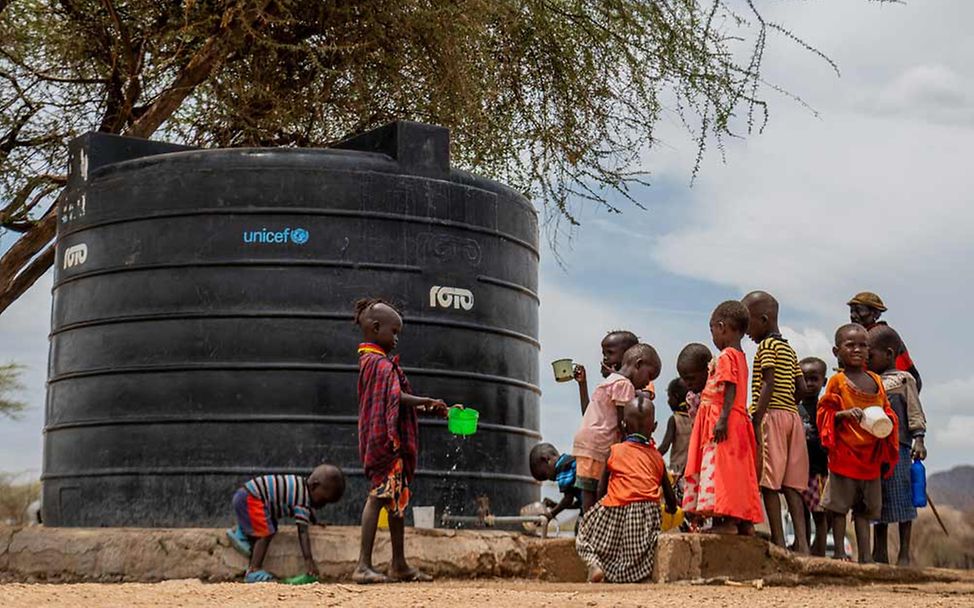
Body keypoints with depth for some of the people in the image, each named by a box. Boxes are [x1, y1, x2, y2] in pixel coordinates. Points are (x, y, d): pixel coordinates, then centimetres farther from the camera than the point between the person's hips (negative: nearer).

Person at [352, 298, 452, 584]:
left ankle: (399, 565, 22)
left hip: (395, 444, 11)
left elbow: (398, 403, 21)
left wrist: (426, 409, 17)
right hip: (385, 442, -11)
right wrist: (427, 402, -15)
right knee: (379, 496, -13)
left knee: (396, 499, 14)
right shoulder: (380, 364, -13)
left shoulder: (373, 361, 20)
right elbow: (396, 397, -24)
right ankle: (364, 565, -14)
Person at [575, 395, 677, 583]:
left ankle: (594, 563, -7)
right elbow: (671, 499, 21)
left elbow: (601, 490, 9)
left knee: (587, 528, 19)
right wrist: (671, 508, 43)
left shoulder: (614, 451, 10)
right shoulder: (657, 456, 17)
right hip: (648, 512, 2)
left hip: (617, 511, -2)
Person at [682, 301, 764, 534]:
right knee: (736, 471, 9)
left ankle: (729, 519, -16)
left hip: (724, 421, -10)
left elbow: (731, 389, -19)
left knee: (722, 468, -12)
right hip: (736, 421, 10)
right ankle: (744, 521, 9)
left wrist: (722, 418, -24)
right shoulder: (739, 356, 19)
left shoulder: (726, 356, -10)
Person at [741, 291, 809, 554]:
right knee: (791, 484, 5)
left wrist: (756, 420, -18)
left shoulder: (767, 345, -6)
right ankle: (801, 541, -1)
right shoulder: (789, 349, 19)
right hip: (793, 415, 8)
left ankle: (779, 540, -10)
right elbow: (801, 387, 15)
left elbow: (768, 386, -15)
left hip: (772, 416, -8)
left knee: (768, 482, -7)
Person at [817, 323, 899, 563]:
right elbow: (825, 412, -5)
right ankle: (840, 553, 5)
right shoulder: (837, 381, -3)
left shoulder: (876, 381, 10)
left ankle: (865, 556, 12)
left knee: (864, 508, 9)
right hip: (844, 453, -4)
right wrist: (845, 413, -22)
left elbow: (887, 409, 17)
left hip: (871, 455, 4)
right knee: (839, 506, 0)